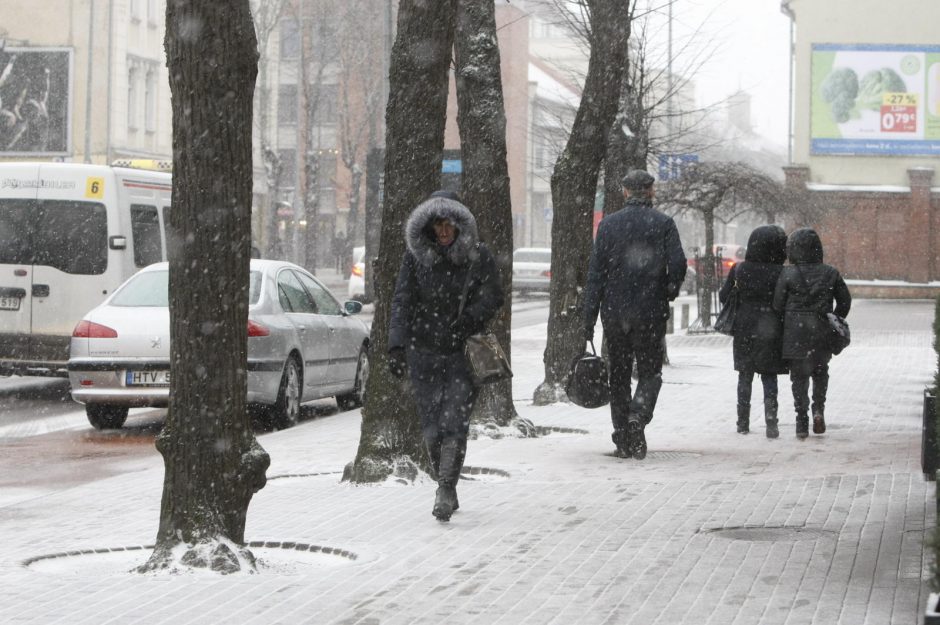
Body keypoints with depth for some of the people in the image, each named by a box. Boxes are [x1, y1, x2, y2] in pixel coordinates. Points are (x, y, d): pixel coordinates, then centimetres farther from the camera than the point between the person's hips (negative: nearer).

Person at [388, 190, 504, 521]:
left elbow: (492, 298, 1)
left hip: (464, 353, -2)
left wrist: (469, 320, -19)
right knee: (432, 428, 2)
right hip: (424, 352, 2)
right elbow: (402, 300, -3)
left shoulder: (479, 256, -1)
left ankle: (446, 491, -9)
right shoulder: (415, 255, 1)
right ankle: (446, 490, 19)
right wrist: (397, 345, -14)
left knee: (454, 423, -13)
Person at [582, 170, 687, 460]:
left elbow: (595, 273, 0)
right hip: (651, 313, -1)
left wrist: (589, 319, 1)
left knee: (619, 375, 12)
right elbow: (678, 265, -11)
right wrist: (668, 294, 10)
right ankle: (638, 417, -17)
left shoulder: (608, 224, 2)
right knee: (650, 371, 9)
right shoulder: (664, 224, -2)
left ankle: (622, 438, 11)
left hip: (614, 313, 1)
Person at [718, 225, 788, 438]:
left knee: (745, 376, 13)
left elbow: (723, 296, 3)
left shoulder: (739, 269, -3)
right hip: (770, 330, -2)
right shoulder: (780, 273, -12)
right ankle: (771, 423, -5)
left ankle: (743, 423, 15)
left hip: (744, 327, 2)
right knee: (769, 377, 5)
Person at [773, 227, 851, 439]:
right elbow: (845, 301, 5)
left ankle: (802, 422, 2)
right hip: (822, 334, 2)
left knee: (799, 376, 6)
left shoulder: (787, 274, -8)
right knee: (821, 372, 22)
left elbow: (778, 304, -6)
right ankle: (819, 409, 5)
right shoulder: (830, 273, 0)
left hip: (795, 335, -2)